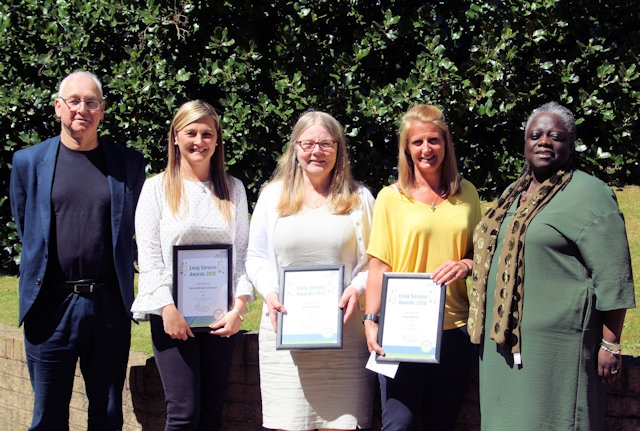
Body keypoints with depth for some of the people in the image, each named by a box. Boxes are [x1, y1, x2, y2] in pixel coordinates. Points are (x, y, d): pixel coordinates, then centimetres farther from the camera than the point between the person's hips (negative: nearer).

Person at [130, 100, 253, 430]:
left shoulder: (233, 189, 11)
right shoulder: (157, 188, 3)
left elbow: (242, 252, 9)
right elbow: (148, 256, -3)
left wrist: (239, 305, -4)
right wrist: (167, 308, -13)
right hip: (173, 314, -3)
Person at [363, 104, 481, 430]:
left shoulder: (466, 194, 10)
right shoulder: (391, 197, 1)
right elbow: (379, 265, 0)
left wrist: (466, 265, -7)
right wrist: (371, 320, -10)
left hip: (455, 327, 3)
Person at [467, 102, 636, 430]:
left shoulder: (587, 194, -9)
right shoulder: (514, 194, 16)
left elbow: (612, 279, -13)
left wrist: (610, 345, -15)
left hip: (554, 343, -8)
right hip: (503, 337, 8)